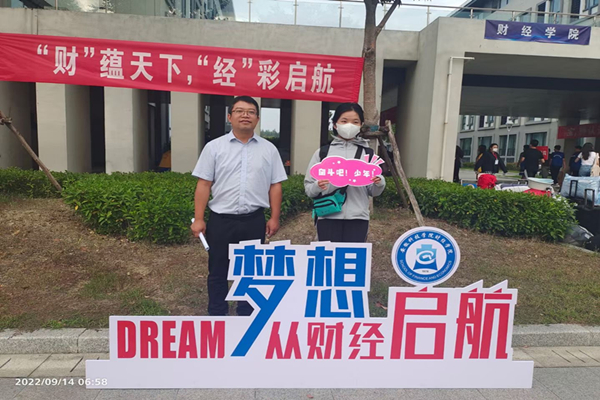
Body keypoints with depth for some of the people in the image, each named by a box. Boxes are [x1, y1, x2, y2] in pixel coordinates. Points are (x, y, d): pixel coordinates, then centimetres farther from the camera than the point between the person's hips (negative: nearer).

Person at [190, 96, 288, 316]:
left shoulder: (269, 149, 4)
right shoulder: (214, 147, 0)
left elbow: (275, 185, 5)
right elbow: (204, 185, -1)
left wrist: (274, 218, 1)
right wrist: (199, 219, -5)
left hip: (254, 220, 1)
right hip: (221, 220, -1)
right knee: (218, 272, 10)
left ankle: (246, 316, 30)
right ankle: (216, 316, 27)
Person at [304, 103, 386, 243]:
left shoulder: (367, 153, 7)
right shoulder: (322, 152, 4)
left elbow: (373, 192, 9)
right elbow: (308, 188, 5)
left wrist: (379, 183, -12)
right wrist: (317, 187, -17)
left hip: (357, 218, 1)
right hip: (328, 217, 0)